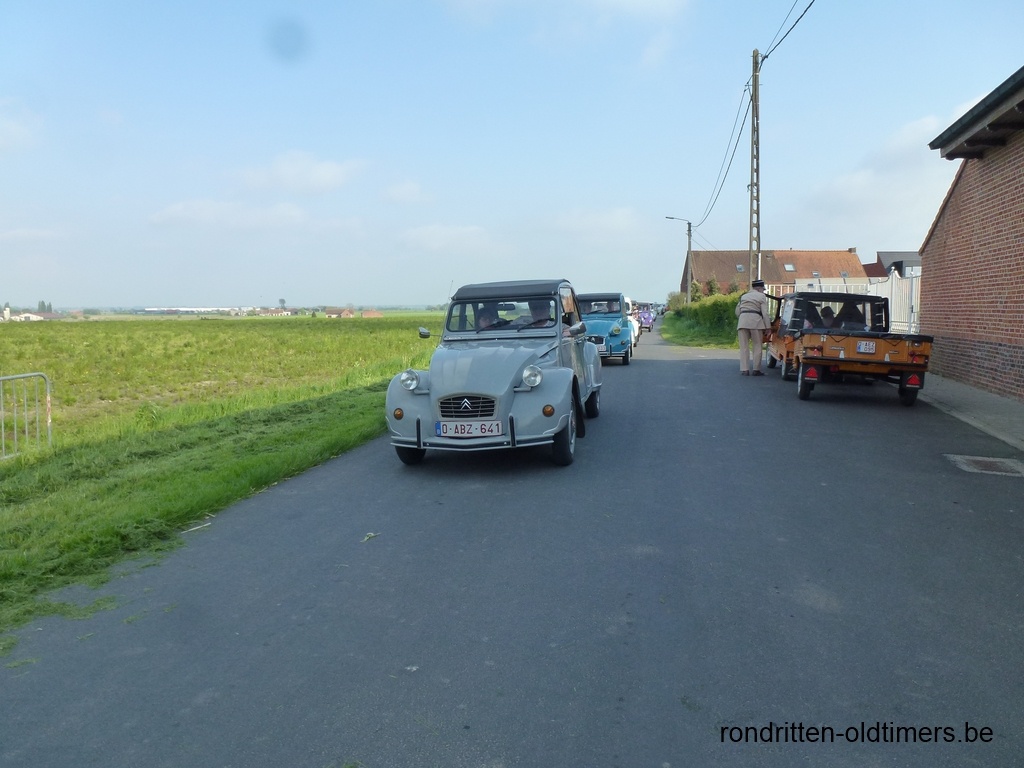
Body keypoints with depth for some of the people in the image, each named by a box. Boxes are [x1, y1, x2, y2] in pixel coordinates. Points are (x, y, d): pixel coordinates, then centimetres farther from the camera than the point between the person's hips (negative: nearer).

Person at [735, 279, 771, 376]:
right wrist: (768, 326, 0)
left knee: (744, 347, 3)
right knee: (757, 346, 4)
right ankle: (756, 370, 2)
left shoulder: (743, 296, 22)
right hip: (755, 321, -4)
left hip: (742, 321, 4)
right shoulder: (761, 296, 8)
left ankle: (744, 370, -3)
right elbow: (765, 313, -1)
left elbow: (737, 312, 19)